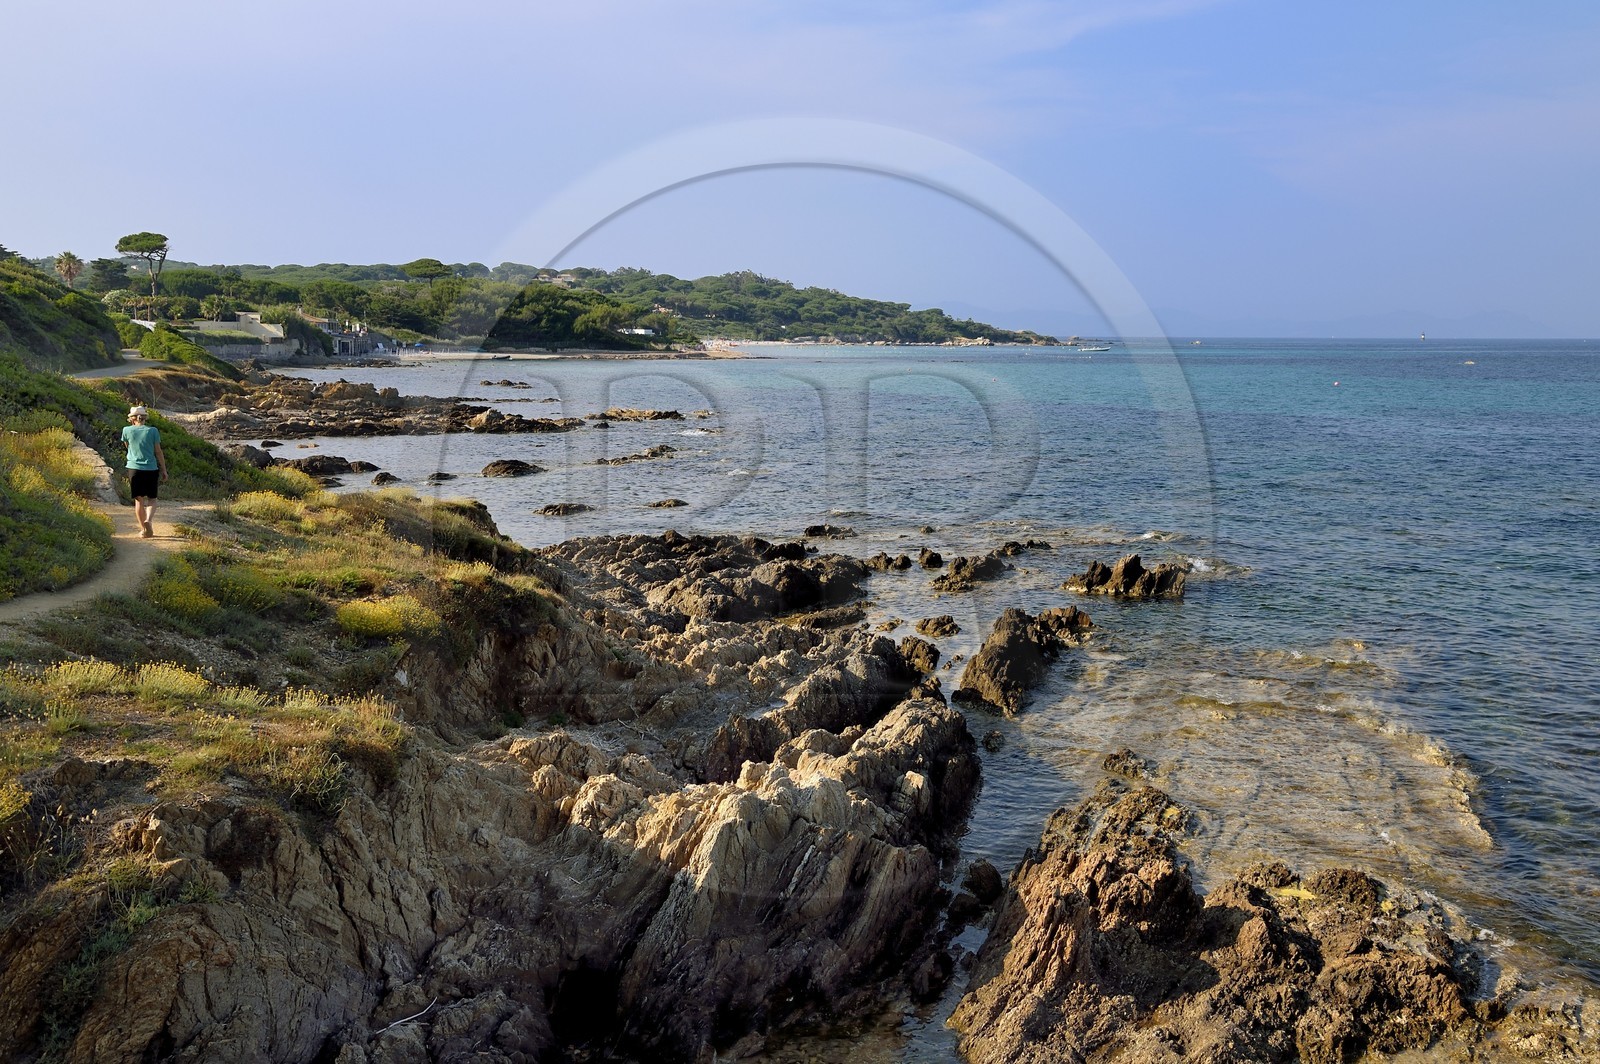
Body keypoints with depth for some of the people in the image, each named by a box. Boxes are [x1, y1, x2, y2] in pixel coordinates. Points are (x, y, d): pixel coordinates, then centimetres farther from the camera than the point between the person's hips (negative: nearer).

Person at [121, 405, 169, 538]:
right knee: (151, 499, 9)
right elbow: (158, 452, 0)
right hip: (151, 469, -1)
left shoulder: (127, 430, 0)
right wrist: (164, 470, 6)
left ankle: (143, 529, 11)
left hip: (134, 468, 1)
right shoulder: (153, 431, -2)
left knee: (138, 500, 9)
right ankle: (149, 520, -17)